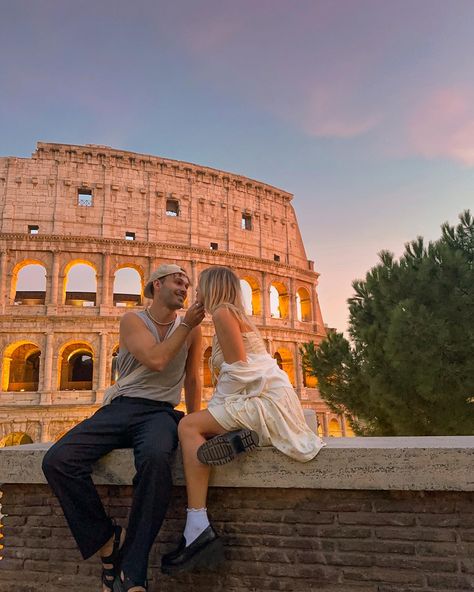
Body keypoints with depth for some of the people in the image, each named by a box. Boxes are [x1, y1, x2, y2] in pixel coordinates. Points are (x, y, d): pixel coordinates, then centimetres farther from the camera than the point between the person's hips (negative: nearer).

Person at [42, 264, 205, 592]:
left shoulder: (192, 328, 10)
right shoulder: (133, 320, 4)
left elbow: (192, 381, 16)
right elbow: (155, 360, -13)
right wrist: (186, 324, -6)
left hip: (161, 413, -1)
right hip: (121, 407, 1)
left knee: (155, 458, -37)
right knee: (57, 460, -22)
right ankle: (108, 539, -6)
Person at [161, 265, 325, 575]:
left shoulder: (223, 312, -6)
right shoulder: (234, 315, 23)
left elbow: (239, 373, -14)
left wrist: (215, 410, -4)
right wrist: (216, 412, 13)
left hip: (268, 401, -10)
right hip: (263, 401, 10)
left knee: (189, 426, -15)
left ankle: (198, 530, -20)